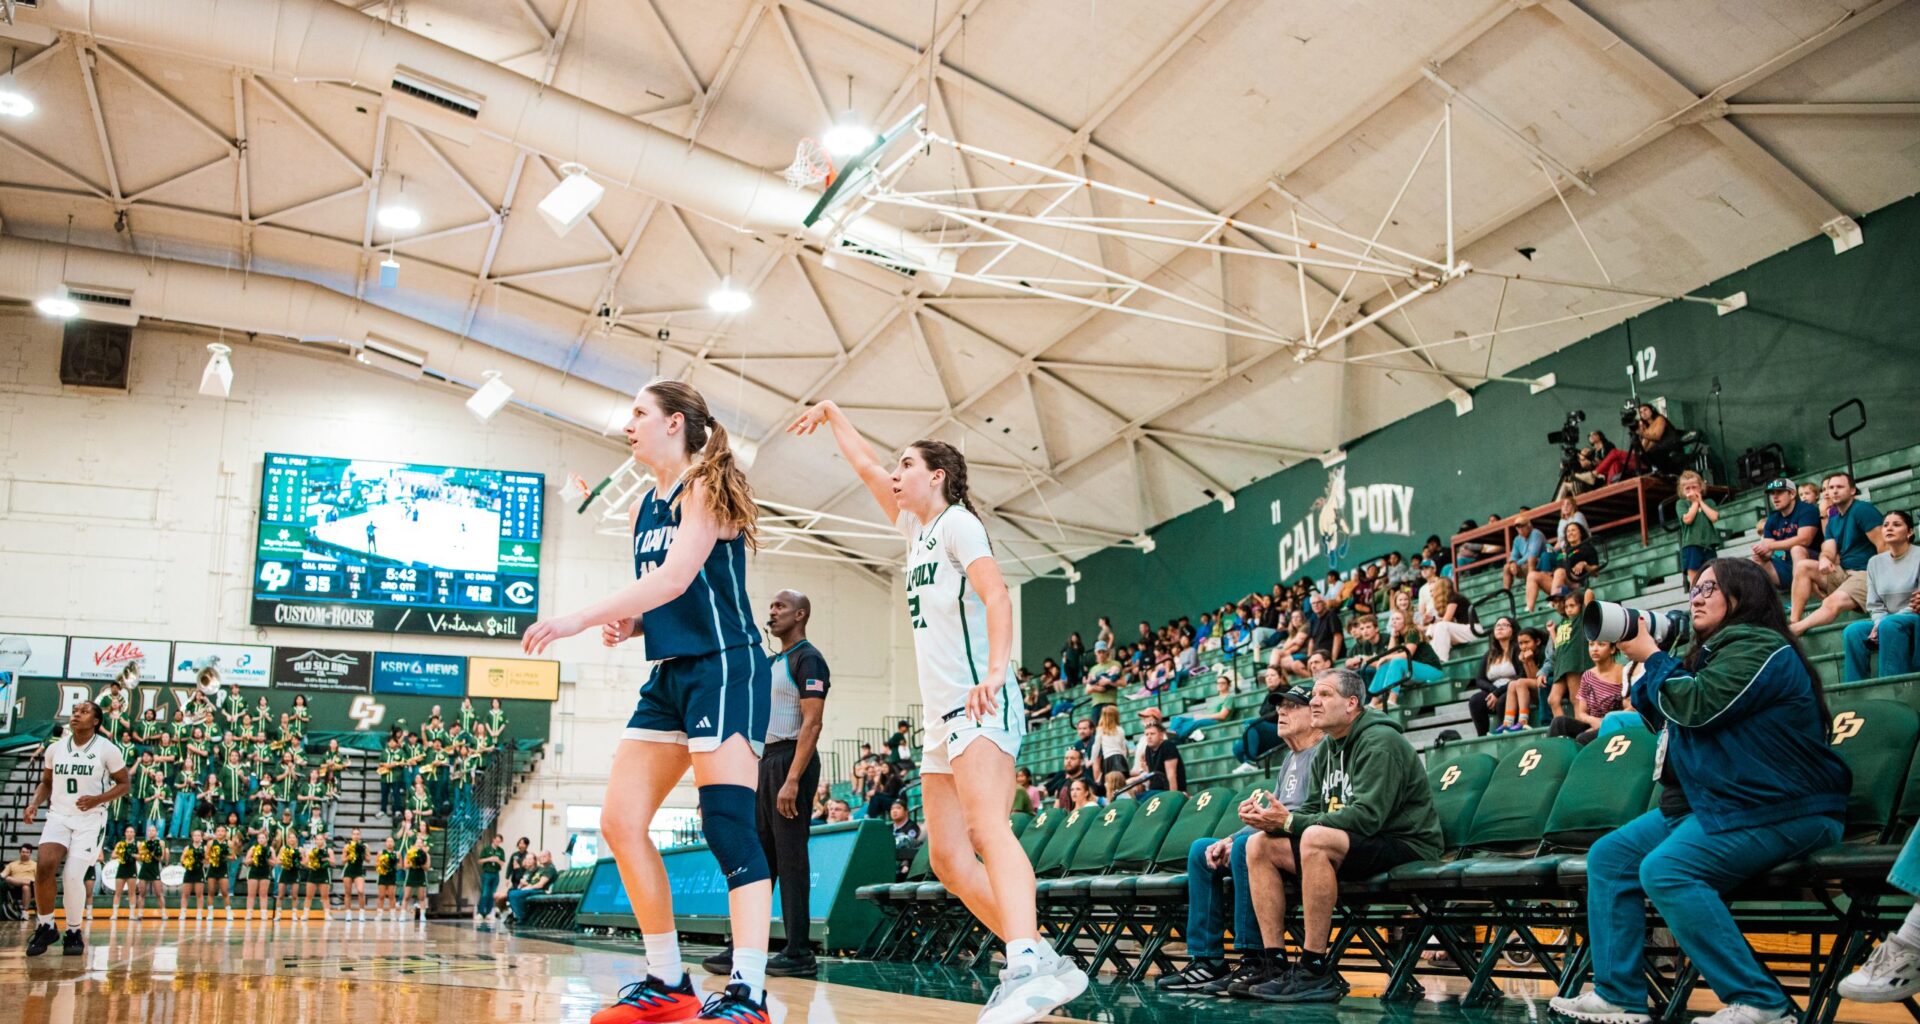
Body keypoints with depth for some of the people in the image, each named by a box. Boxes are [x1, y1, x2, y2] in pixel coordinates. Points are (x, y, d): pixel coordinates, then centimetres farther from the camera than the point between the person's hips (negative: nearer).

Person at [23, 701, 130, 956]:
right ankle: (45, 927, 1)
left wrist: (98, 799, -16)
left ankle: (74, 933, 11)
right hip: (58, 816, 3)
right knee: (44, 866, -19)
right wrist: (34, 804, -1)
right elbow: (46, 783, 19)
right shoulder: (55, 748, 6)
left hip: (90, 819, -3)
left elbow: (124, 784, 1)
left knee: (73, 877, -11)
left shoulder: (107, 749, -5)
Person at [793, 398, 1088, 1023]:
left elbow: (995, 595, -18)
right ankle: (1046, 963, 0)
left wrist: (996, 670, -33)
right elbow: (866, 467, 37)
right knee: (950, 861, 2)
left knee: (987, 830, -29)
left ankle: (1027, 969, -45)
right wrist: (831, 414, 45)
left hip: (980, 704, -9)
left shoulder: (957, 521, -1)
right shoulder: (916, 530, 23)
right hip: (943, 716, 9)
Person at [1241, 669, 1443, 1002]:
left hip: (1403, 844, -9)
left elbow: (1366, 816, -25)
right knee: (1259, 845, -5)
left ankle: (1316, 971, -31)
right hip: (1351, 847, 9)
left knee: (1315, 839, -35)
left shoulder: (1380, 742, -14)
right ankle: (1278, 968, -11)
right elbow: (1311, 811, 10)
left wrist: (1291, 822, -25)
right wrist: (1272, 819, -13)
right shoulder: (1327, 752, 13)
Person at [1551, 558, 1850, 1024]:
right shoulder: (1712, 653, 19)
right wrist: (1646, 664, 10)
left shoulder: (1759, 647, -12)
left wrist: (1651, 657, -7)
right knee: (1608, 857, 1)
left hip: (1778, 809, -11)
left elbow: (1697, 706, -22)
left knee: (1665, 871, -29)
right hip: (1711, 802, 11)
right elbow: (1670, 723, 22)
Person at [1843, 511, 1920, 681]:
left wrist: (1884, 623, -21)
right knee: (1852, 631, -22)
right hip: (1885, 622, 5)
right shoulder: (1875, 562, 10)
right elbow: (1875, 605, 8)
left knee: (1890, 625, -36)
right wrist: (1878, 624, -14)